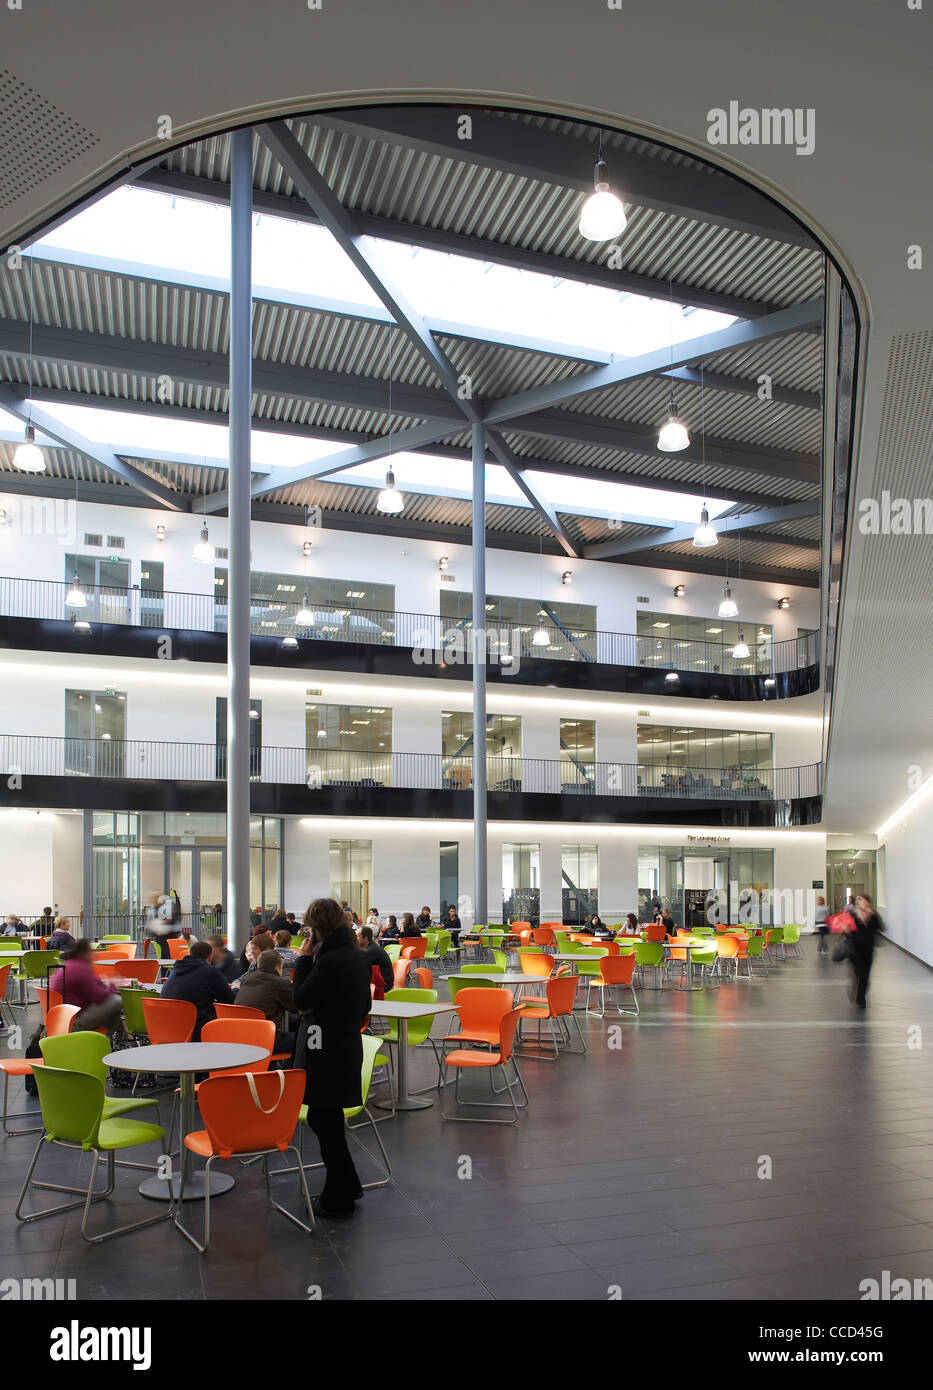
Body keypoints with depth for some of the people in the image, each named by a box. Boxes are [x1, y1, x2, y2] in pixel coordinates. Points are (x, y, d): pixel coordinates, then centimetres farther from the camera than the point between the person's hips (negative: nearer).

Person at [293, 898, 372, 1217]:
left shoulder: (330, 961, -20)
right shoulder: (359, 957, 9)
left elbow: (301, 997, -14)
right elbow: (364, 1005, 17)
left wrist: (304, 959, -8)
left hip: (325, 1050, -9)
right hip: (348, 1044, 9)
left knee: (324, 1119, 1)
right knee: (327, 1118, 19)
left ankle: (338, 1199, 10)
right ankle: (345, 1187, 29)